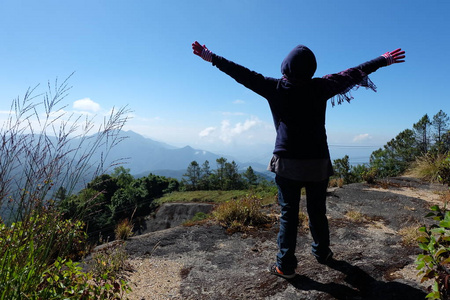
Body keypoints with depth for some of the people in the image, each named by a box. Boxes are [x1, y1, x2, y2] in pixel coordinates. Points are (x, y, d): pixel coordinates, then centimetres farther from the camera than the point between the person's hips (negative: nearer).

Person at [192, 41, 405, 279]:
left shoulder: (275, 88, -4)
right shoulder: (320, 88, -2)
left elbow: (243, 74, 1)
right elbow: (353, 73, 9)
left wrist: (211, 58, 11)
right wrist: (383, 60, 25)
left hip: (287, 163, -1)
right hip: (318, 163, 1)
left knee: (288, 214, 7)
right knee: (317, 212, 16)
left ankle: (285, 265, 11)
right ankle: (322, 253, 36)